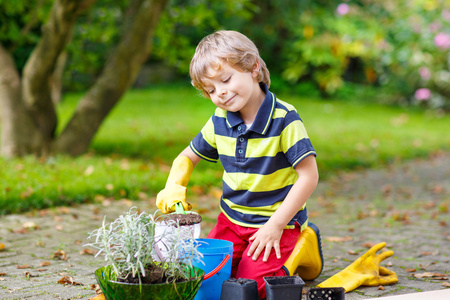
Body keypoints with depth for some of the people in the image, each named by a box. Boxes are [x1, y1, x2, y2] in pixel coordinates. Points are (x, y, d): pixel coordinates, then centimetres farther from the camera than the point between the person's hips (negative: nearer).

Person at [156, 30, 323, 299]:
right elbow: (188, 157, 16)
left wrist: (276, 225, -20)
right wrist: (173, 189, -6)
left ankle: (301, 249, 5)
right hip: (231, 220, 5)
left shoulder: (284, 119, -16)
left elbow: (309, 176, -18)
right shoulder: (219, 122, 1)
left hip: (278, 220, -5)